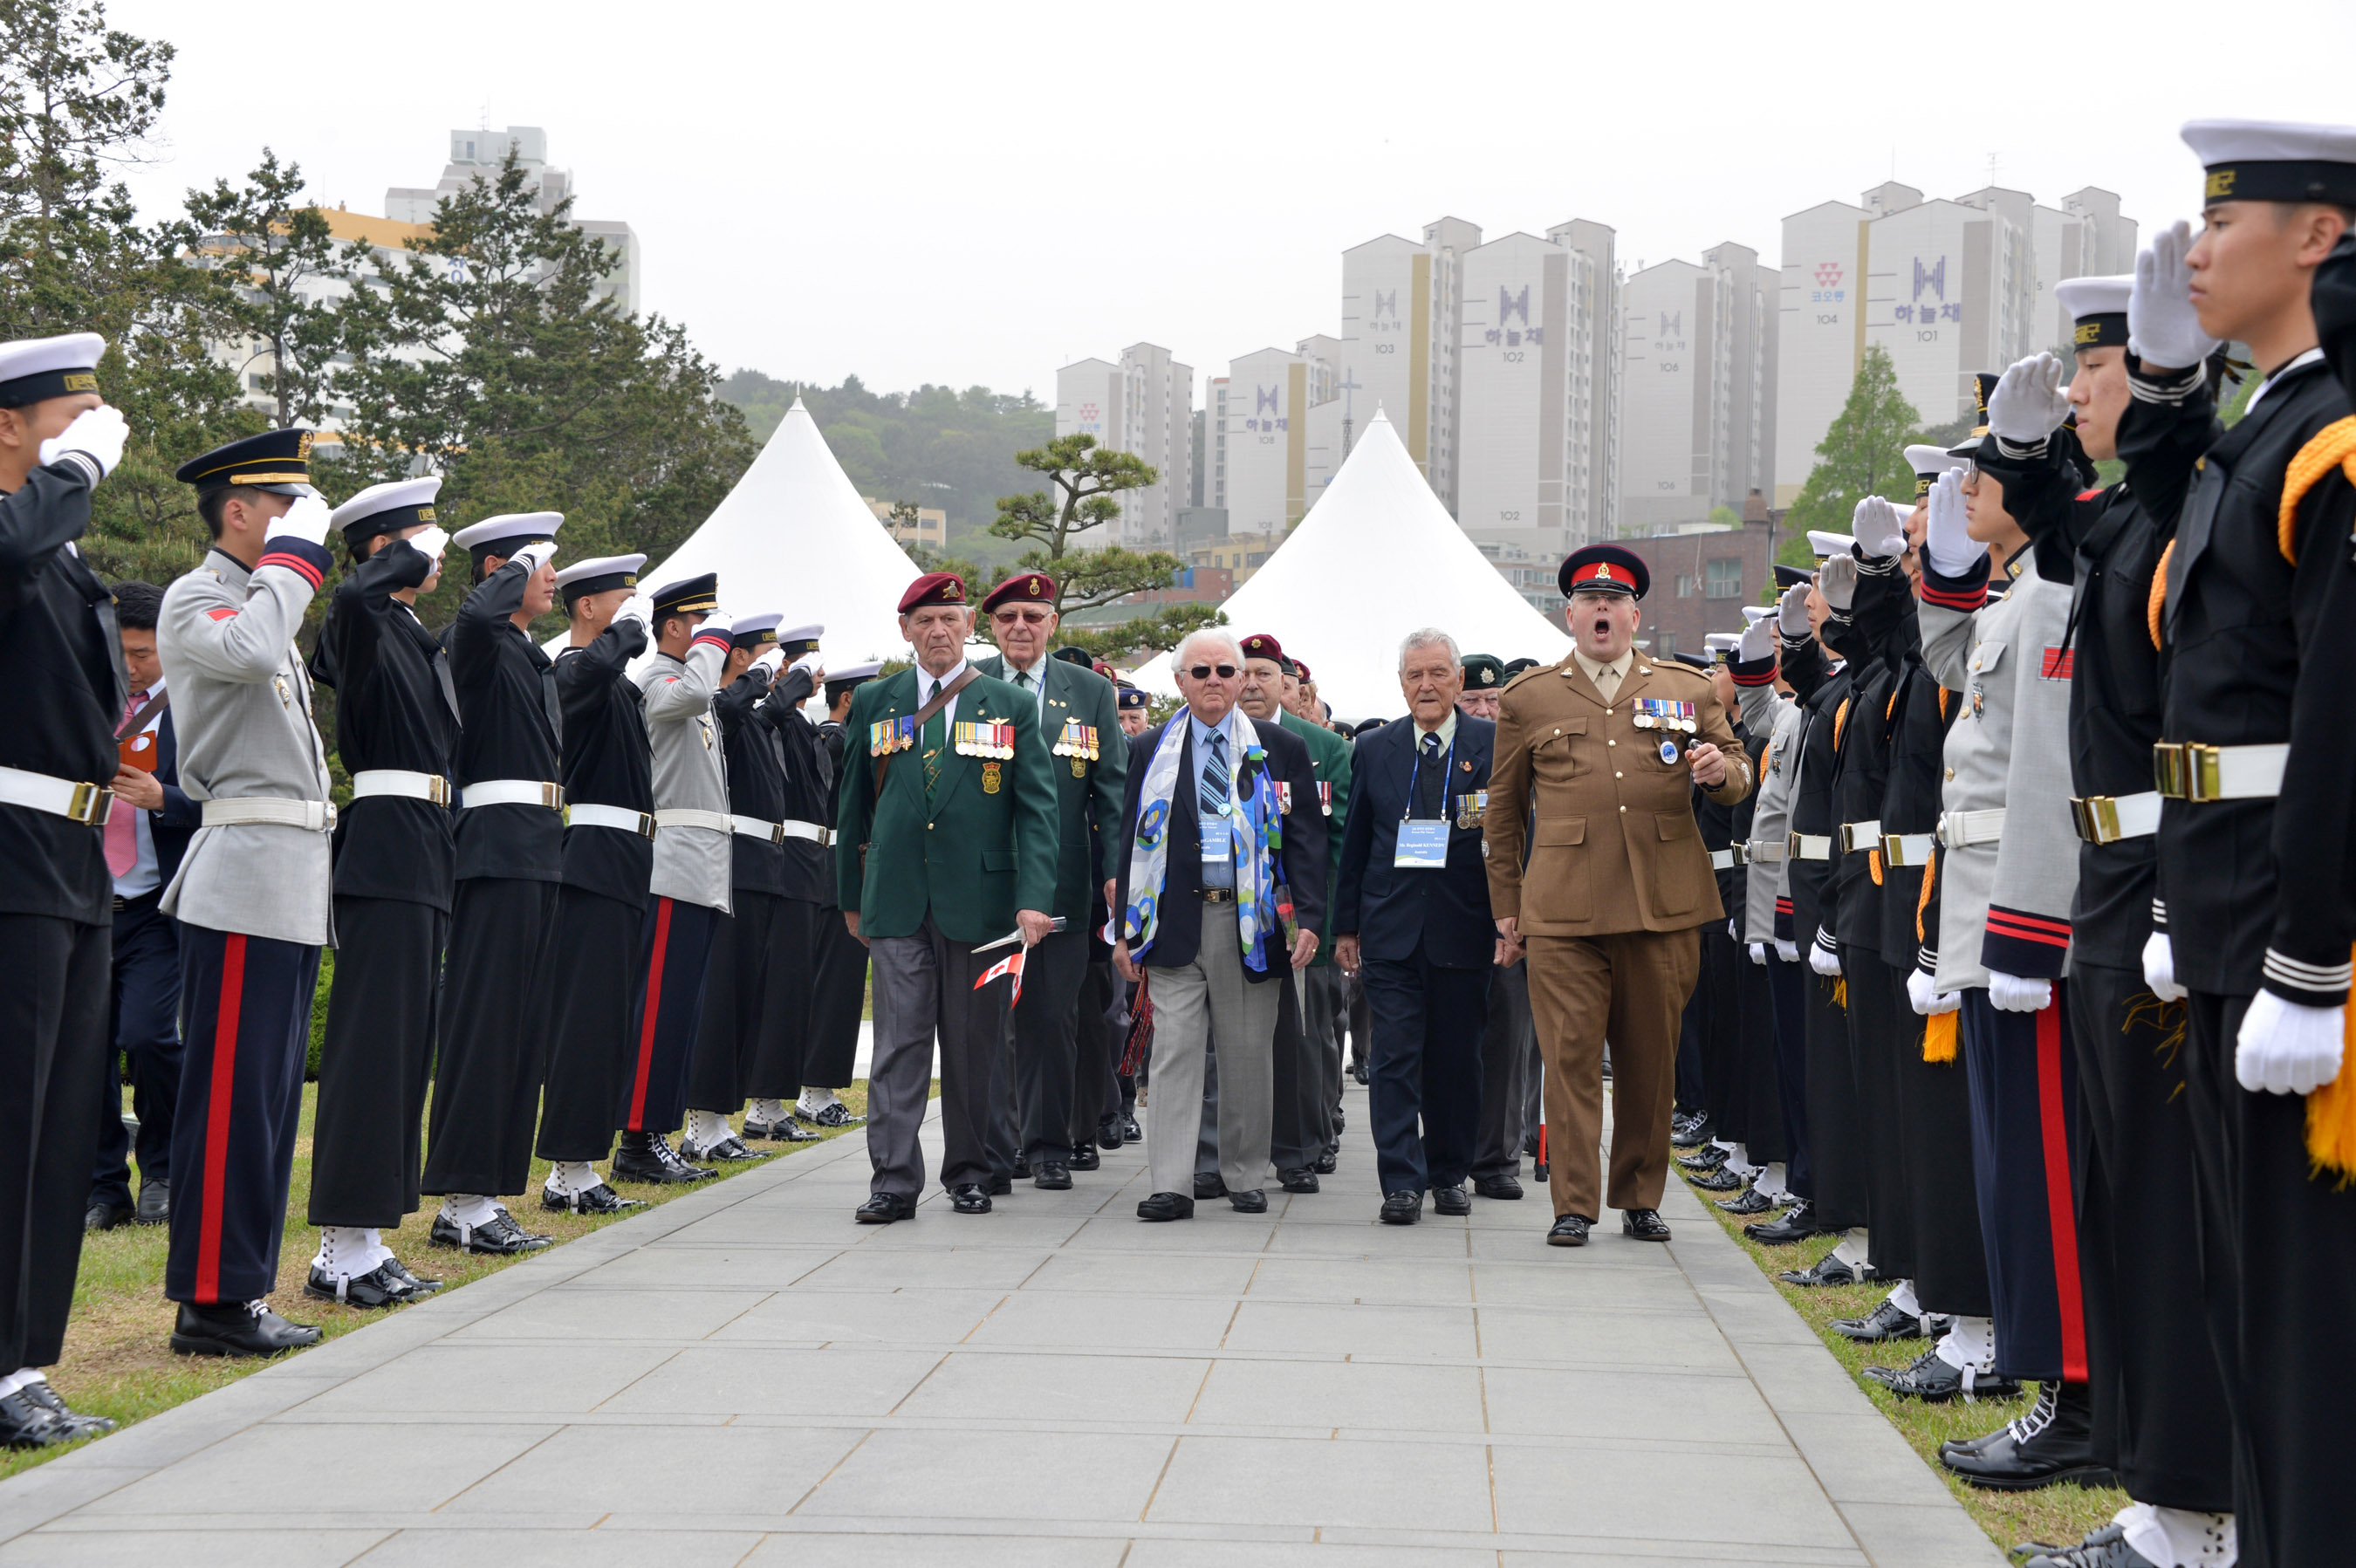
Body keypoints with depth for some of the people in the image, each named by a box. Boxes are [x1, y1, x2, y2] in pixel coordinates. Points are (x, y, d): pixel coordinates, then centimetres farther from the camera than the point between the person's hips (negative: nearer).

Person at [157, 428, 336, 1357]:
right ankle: (210, 1303, -3)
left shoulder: (261, 597, 22)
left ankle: (240, 1290, 16)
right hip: (247, 877, -10)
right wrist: (295, 550, -18)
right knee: (231, 1095, -7)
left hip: (292, 884, 10)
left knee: (269, 1094, 11)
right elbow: (252, 652, -31)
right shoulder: (194, 599, -7)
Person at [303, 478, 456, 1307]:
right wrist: (413, 557, -18)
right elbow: (353, 595, -35)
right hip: (386, 844, -10)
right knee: (373, 1039, -9)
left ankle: (362, 1244, 14)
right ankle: (346, 1249, -6)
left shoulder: (418, 636, 20)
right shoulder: (366, 625, -9)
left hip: (423, 849, 10)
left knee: (404, 1042, 10)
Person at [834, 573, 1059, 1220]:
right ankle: (894, 1179, -5)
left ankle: (969, 1173, 17)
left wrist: (1033, 899, -10)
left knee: (974, 1044, 6)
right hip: (896, 900, 1)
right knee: (899, 1042, -4)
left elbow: (1036, 810, 1)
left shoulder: (1012, 707, 6)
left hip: (979, 899, 0)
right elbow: (854, 806, 15)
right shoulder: (873, 703, 11)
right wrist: (851, 898, 12)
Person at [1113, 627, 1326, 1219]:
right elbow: (1132, 840, 9)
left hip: (1250, 921, 0)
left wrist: (1308, 919, -7)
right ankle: (1170, 1186, -5)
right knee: (1175, 1049, -4)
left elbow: (1306, 838, 3)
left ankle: (1245, 1176, 18)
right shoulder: (1150, 750, 9)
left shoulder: (1279, 749, 6)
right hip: (1174, 921, 0)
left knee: (1248, 1053, 6)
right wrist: (1127, 928, 3)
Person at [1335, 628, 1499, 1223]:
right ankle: (1402, 1182, -4)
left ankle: (1449, 1174, 21)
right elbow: (1355, 841, 12)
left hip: (1464, 929, -1)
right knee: (1396, 1056, -5)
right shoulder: (1375, 750, 9)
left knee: (1457, 1058, 7)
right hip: (1391, 928, 1)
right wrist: (1347, 923, 8)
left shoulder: (1495, 745, 1)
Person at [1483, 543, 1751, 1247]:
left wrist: (1721, 772, -8)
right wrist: (1506, 900, 13)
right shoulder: (1528, 699, 11)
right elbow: (1504, 808, 15)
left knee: (1652, 1058, 7)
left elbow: (1738, 771, 17)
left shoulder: (1686, 689, 13)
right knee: (1570, 1056, -5)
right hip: (1564, 910, -1)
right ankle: (1574, 1204, 1)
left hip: (1665, 904, 1)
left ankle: (1641, 1197, 19)